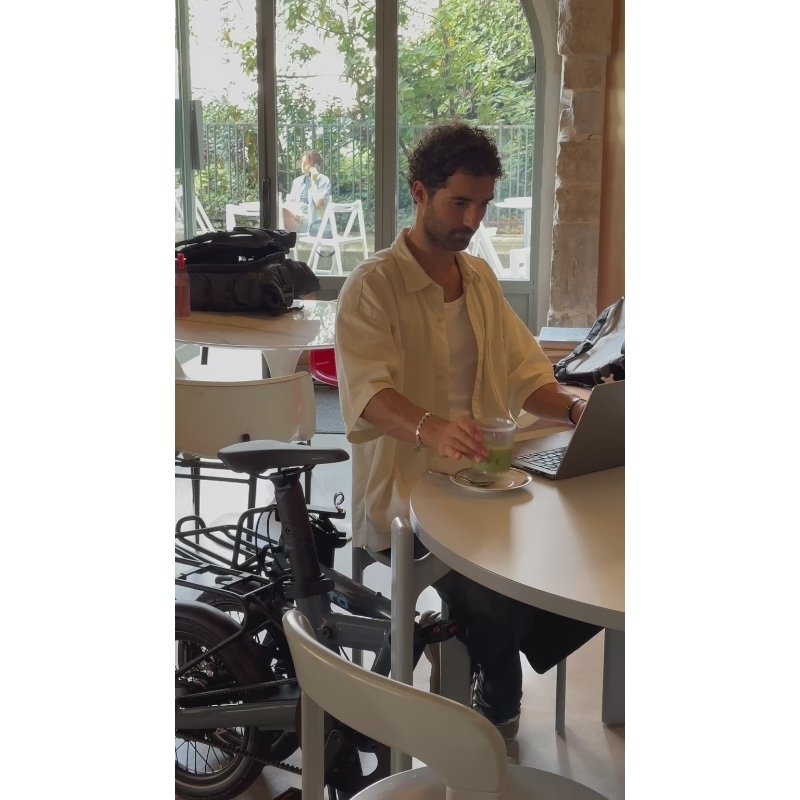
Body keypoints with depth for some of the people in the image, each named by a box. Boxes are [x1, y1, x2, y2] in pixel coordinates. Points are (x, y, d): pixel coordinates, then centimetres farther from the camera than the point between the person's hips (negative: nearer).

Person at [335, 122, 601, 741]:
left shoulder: (482, 280, 15)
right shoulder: (373, 287, -8)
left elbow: (524, 375, 13)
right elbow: (368, 392, -23)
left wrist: (573, 409, -9)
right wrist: (431, 429, -44)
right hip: (405, 492, -6)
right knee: (497, 600, -28)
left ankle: (494, 692, 9)